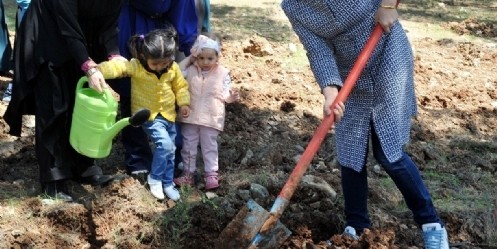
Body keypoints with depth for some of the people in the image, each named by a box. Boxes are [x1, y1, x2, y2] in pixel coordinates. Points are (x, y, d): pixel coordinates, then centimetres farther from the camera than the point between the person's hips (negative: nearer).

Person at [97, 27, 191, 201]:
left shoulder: (173, 68, -8)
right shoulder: (136, 66, -20)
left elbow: (181, 86, 5)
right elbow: (117, 67, -32)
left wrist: (184, 103, -8)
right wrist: (97, 70, -48)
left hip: (168, 114, 5)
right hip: (148, 115, -5)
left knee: (170, 150, 11)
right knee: (164, 144, -20)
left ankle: (167, 183, 29)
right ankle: (155, 178, 1)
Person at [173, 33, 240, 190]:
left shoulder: (223, 73, -4)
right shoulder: (191, 70, 0)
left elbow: (224, 94, -1)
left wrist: (231, 97, -24)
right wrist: (189, 59, -7)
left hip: (211, 118, -2)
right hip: (190, 116, 2)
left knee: (209, 147, 5)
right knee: (188, 146, 10)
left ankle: (211, 174, 12)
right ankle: (188, 174, 21)